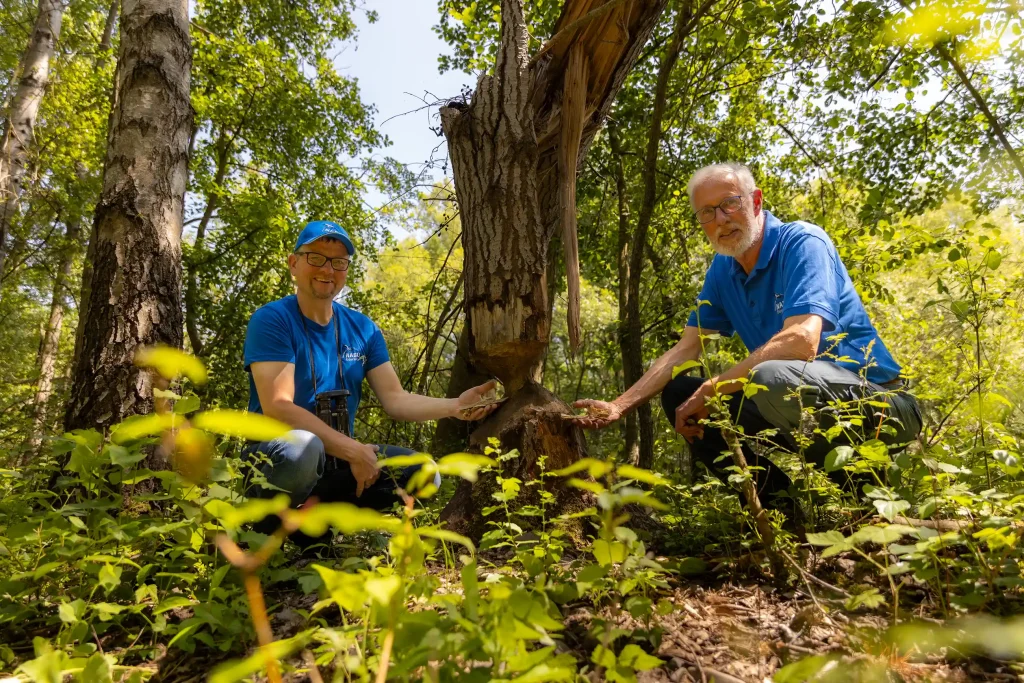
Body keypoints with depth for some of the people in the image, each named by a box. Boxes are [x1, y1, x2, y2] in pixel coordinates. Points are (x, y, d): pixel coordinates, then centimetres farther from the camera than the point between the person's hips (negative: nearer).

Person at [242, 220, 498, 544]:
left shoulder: (362, 329, 6)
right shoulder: (272, 320, -11)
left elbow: (395, 399, 0)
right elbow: (277, 408, -21)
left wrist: (454, 406, -17)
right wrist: (353, 450, -24)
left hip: (339, 461, 6)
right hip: (274, 455, -5)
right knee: (303, 447, -39)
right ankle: (268, 527, -7)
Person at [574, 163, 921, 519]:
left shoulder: (802, 242, -15)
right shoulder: (723, 270, 6)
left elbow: (801, 342, -30)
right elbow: (684, 350, 8)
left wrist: (710, 390, -22)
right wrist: (619, 406, -1)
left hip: (875, 398, -7)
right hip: (796, 404, 8)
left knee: (772, 378, -38)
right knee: (678, 393, 1)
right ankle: (787, 501, -2)